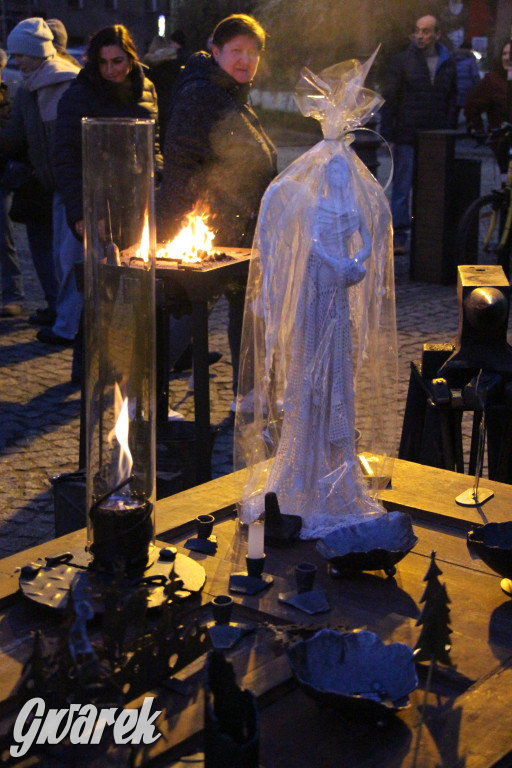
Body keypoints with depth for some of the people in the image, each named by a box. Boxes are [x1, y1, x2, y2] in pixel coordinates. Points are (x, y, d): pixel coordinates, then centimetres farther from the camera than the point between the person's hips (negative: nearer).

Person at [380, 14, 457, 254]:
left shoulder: (448, 63, 10)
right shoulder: (401, 61, 1)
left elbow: (452, 99, 15)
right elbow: (389, 99, -1)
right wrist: (387, 134, -7)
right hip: (406, 137, -3)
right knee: (401, 189, 0)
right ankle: (399, 237, 5)